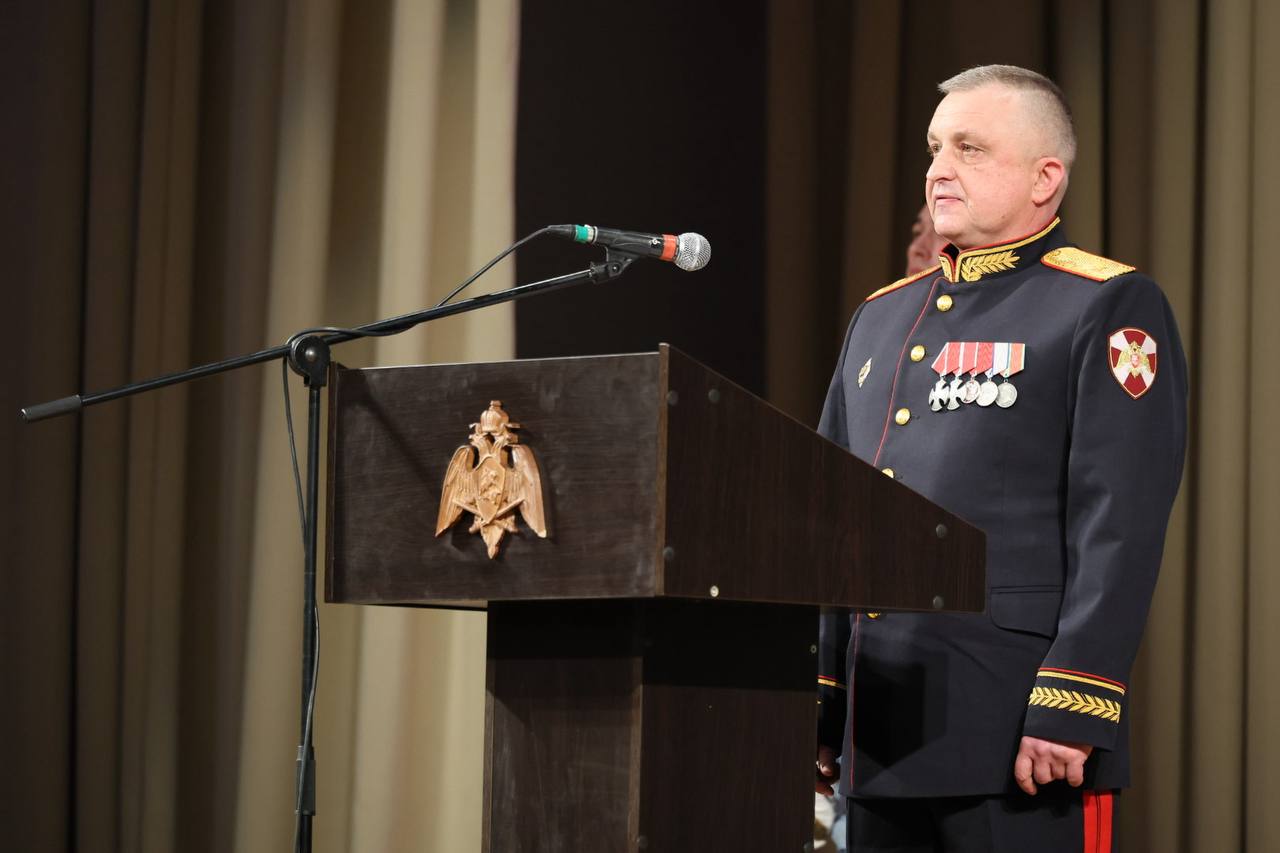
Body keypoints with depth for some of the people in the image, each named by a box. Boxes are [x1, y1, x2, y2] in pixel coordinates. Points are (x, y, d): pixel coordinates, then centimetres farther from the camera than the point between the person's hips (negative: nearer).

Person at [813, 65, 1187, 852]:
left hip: (1021, 736, -6)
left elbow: (1122, 530, -12)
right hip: (879, 728, 6)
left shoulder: (1109, 309, -3)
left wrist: (1071, 709, -19)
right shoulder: (884, 316, 18)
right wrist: (816, 703, 14)